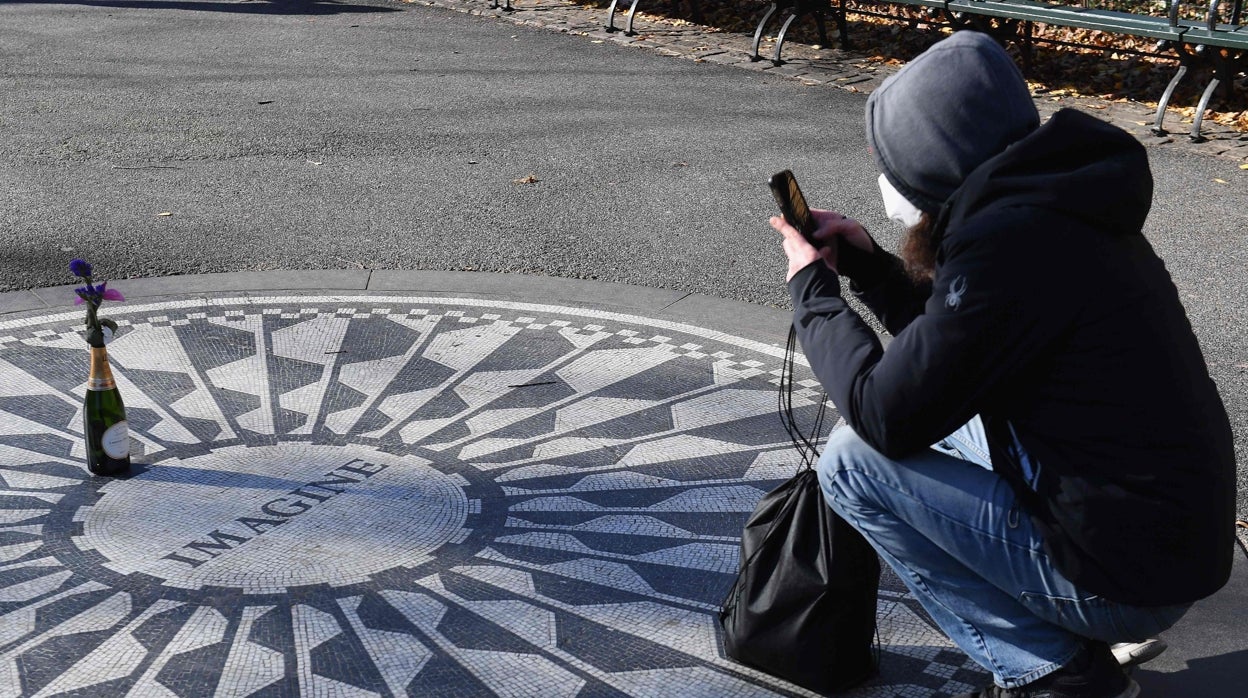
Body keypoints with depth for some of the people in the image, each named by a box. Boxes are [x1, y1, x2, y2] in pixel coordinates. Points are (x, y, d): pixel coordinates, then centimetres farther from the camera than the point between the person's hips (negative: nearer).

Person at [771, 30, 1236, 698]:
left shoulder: (1010, 242, -23)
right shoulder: (1052, 207, 7)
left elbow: (888, 415, -17)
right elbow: (950, 341, 21)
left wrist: (811, 288, -3)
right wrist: (866, 264, 14)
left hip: (1128, 575, -10)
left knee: (852, 459, -7)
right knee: (935, 413, 22)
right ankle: (1076, 638, 16)